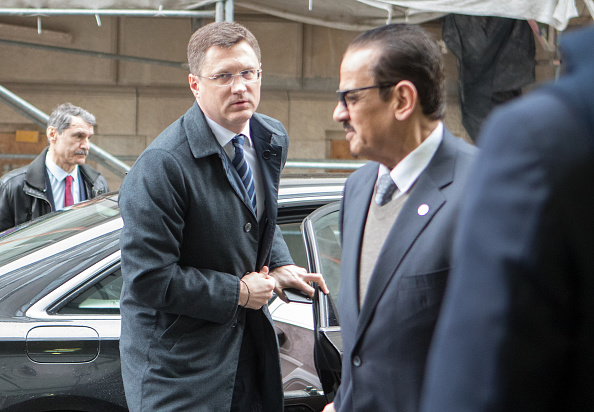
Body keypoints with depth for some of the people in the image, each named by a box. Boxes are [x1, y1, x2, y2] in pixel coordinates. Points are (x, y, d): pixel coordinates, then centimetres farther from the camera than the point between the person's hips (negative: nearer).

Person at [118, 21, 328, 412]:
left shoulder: (272, 139, 2)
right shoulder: (162, 166, -23)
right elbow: (149, 280, -24)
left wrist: (279, 266, 2)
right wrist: (239, 292, -16)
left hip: (250, 334, 7)